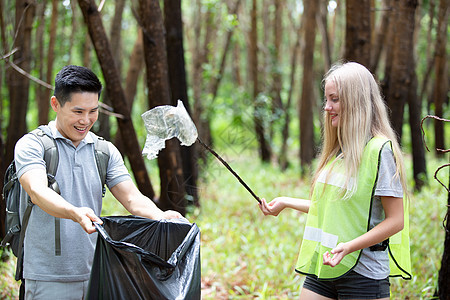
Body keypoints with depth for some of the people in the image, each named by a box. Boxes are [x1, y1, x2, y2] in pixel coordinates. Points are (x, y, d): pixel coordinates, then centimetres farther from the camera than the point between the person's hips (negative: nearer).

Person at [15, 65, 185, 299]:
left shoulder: (105, 151, 10)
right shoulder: (32, 145, -5)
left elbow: (132, 198, 1)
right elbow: (37, 192, -23)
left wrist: (161, 217, -20)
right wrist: (75, 214, -42)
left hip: (96, 276, 4)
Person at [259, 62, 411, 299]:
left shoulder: (380, 149, -12)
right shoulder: (336, 150, 11)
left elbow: (396, 220, -14)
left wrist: (348, 247, -22)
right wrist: (286, 202, 16)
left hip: (362, 272, -7)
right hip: (321, 270, 7)